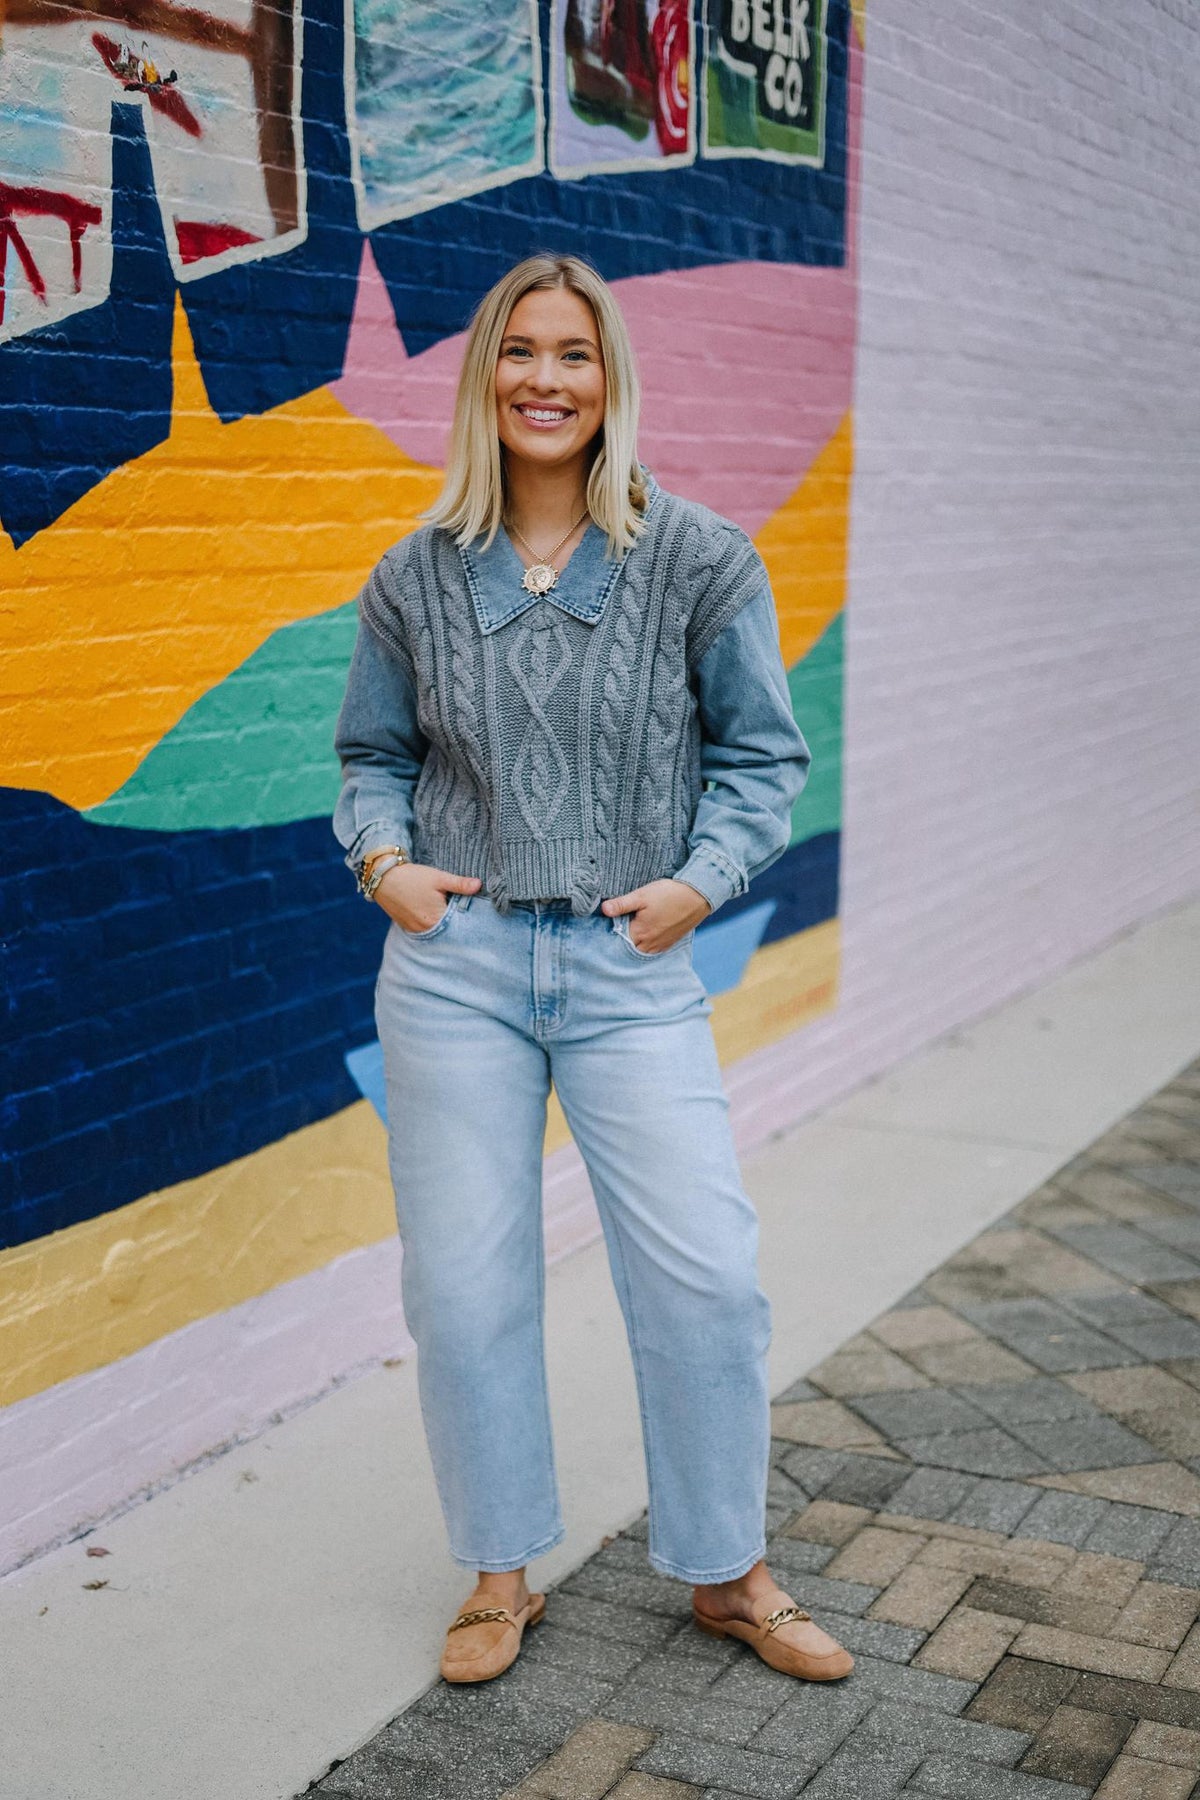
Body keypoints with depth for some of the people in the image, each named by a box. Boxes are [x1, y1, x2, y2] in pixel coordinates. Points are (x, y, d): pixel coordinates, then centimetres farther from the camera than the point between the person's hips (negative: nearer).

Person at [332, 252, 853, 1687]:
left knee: (703, 1273, -1)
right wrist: (383, 858, -2)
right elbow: (372, 751, 15)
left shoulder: (700, 560, -1)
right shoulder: (416, 576, 4)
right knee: (464, 1283, 7)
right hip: (453, 964, 2)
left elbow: (762, 750, 4)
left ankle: (726, 1572, 23)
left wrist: (701, 880, -8)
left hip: (632, 965, -1)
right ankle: (503, 1571, 27)